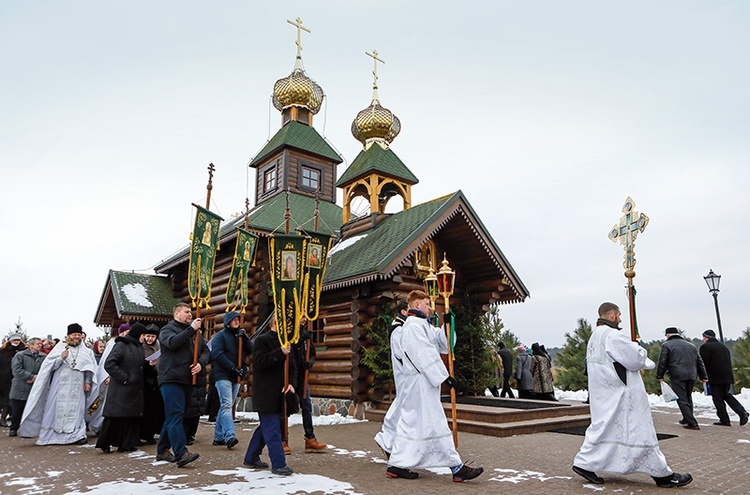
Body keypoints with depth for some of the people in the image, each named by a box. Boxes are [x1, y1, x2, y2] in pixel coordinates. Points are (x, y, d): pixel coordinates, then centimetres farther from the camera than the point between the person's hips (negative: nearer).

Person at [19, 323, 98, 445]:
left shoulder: (86, 351, 9)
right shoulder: (60, 347, 3)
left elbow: (90, 368, 11)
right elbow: (49, 365, -1)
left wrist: (88, 382, 2)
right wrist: (61, 358, -17)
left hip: (77, 387, 2)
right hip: (60, 385, -1)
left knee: (76, 410, 1)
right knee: (57, 409, 1)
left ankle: (77, 435, 4)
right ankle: (51, 435, 12)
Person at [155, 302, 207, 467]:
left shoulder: (195, 332, 18)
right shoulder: (168, 329, 0)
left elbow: (205, 350, 15)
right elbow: (173, 342, -22)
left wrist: (200, 363, -4)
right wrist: (191, 329, -23)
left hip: (187, 379, 7)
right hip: (171, 379, -7)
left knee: (173, 416, 13)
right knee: (176, 415, -13)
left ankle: (162, 450, 24)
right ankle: (181, 454, -18)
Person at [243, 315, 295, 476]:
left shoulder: (285, 343, 15)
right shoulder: (262, 340, -8)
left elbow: (292, 367, 15)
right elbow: (260, 362, -20)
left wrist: (291, 383, -3)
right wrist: (280, 353, -27)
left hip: (279, 394, 8)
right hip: (265, 395, -8)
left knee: (266, 427, 16)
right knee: (272, 429, -7)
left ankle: (251, 459, 29)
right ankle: (278, 464, -2)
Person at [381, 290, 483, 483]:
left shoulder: (422, 326, 20)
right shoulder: (413, 326, -14)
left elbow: (442, 344, 19)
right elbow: (425, 355, -21)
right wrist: (444, 375, -21)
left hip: (424, 382, 11)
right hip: (420, 382, -11)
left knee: (410, 424, 13)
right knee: (435, 424, -6)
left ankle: (397, 464, 18)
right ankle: (457, 468, 0)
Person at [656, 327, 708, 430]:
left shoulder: (667, 345, 0)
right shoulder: (691, 345, 20)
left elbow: (662, 362, -5)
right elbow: (699, 362, 20)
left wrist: (660, 376, 2)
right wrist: (704, 376, 21)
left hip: (677, 376, -6)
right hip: (691, 376, 7)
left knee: (682, 400, -4)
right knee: (688, 398, 19)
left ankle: (692, 423, -9)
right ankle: (687, 420, 29)